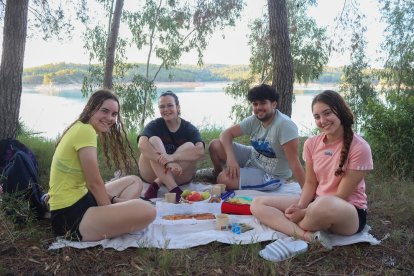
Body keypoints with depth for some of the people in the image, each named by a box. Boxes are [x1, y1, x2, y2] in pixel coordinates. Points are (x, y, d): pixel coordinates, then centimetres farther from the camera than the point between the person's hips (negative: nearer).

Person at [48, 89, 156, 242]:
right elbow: (95, 183, -14)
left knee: (135, 181, 21)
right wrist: (110, 213, -3)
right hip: (70, 216, -11)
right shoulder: (85, 130, -15)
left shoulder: (81, 129, 15)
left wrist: (114, 201, 3)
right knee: (147, 211, -27)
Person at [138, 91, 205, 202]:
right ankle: (172, 188, -37)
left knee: (190, 146, -21)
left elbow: (200, 152, -24)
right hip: (151, 173, 0)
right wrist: (167, 162, -40)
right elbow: (142, 145, -27)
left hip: (178, 176, 1)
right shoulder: (154, 125, -5)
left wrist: (172, 157, -38)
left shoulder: (189, 128, -4)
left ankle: (156, 184, -26)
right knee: (154, 140, -23)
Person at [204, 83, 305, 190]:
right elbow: (227, 133, -7)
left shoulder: (285, 125, -28)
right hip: (252, 158, 6)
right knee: (215, 145, -7)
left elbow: (294, 163, -30)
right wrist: (230, 157, -25)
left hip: (271, 175, -6)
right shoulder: (254, 120, -8)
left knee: (224, 179, -23)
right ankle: (218, 173, 23)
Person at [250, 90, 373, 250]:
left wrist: (304, 212, -20)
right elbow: (310, 183, 4)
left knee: (325, 204, -43)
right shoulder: (312, 144, 0)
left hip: (350, 213, -6)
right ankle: (308, 236, -28)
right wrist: (300, 207, -16)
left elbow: (341, 196, -16)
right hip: (316, 205, 6)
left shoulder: (359, 147, -17)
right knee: (258, 205, -8)